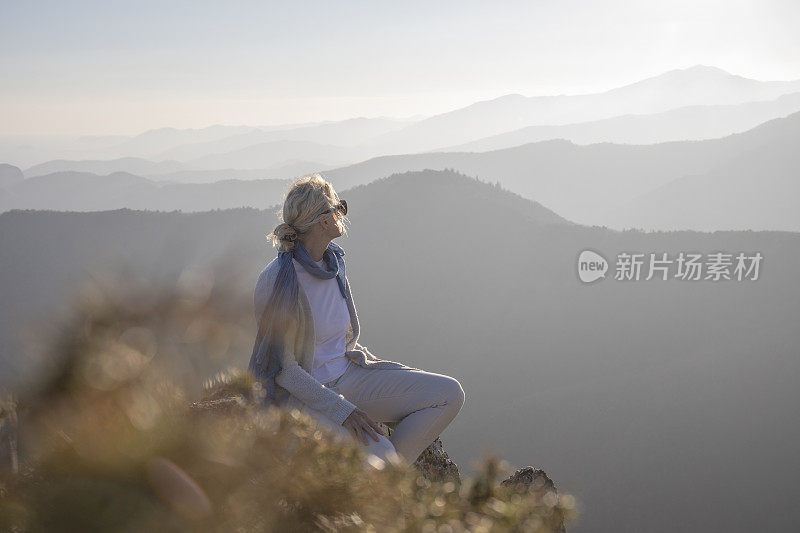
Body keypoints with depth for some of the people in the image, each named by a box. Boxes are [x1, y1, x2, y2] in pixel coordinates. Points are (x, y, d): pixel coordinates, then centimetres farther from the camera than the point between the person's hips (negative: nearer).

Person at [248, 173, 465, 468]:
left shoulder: (333, 259, 5)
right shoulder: (275, 281, -20)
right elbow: (282, 367, -18)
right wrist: (342, 410, -24)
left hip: (348, 375, 8)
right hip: (303, 396, -8)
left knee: (450, 393, -7)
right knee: (377, 453, -34)